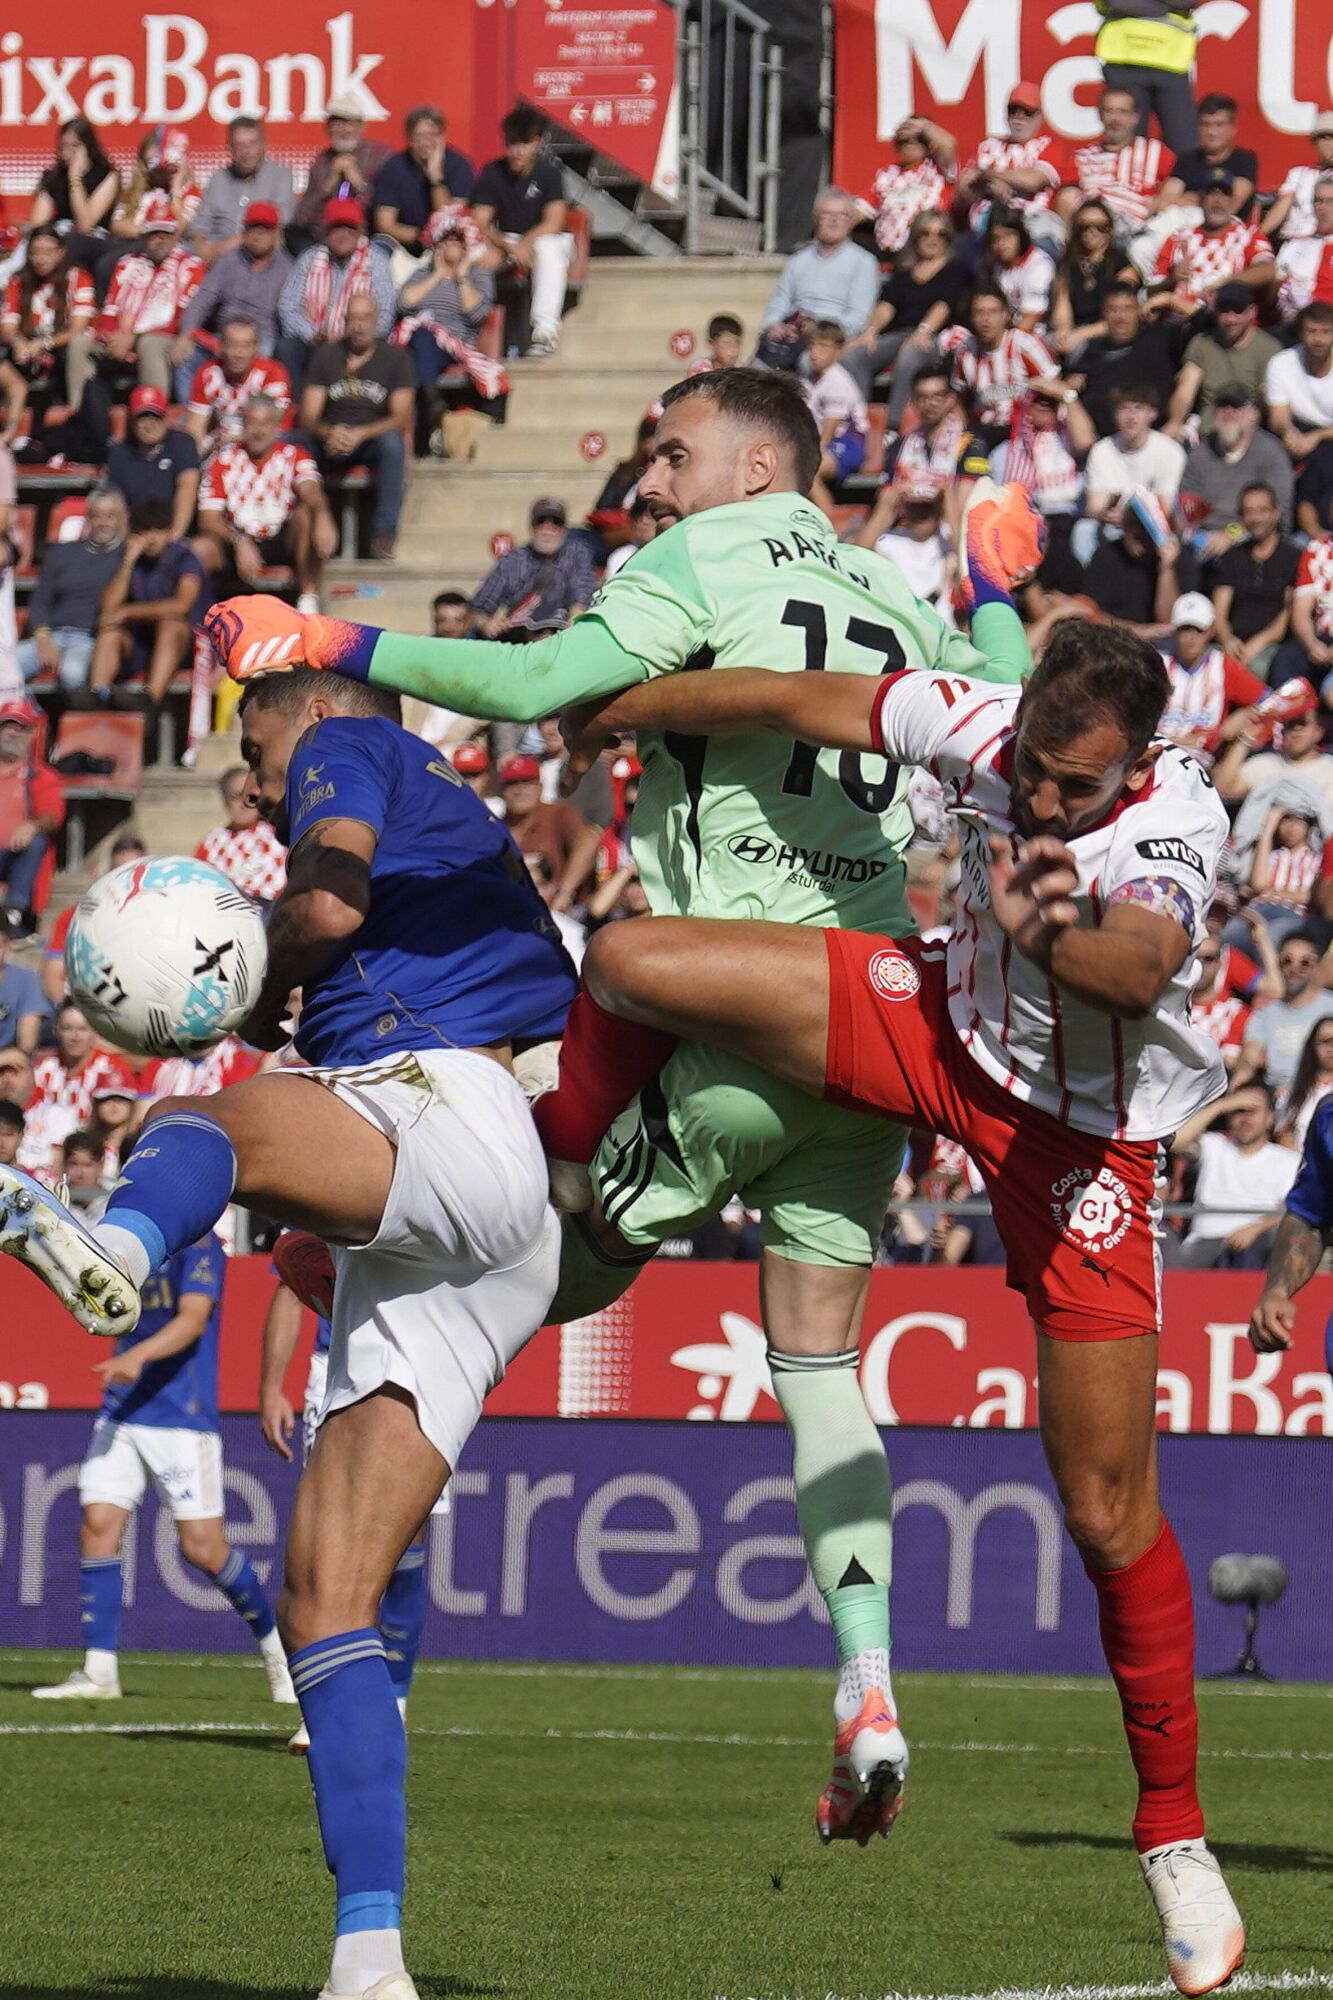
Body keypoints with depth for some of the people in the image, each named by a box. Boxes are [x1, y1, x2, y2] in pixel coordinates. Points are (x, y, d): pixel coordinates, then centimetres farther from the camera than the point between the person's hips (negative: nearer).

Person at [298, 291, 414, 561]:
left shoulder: (395, 358, 3)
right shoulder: (327, 355, 9)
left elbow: (401, 418, -7)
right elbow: (308, 417, 2)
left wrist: (360, 434, -24)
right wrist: (329, 433, -22)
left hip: (373, 439, -2)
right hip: (330, 442, 2)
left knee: (392, 443, -37)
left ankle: (384, 534, -35)